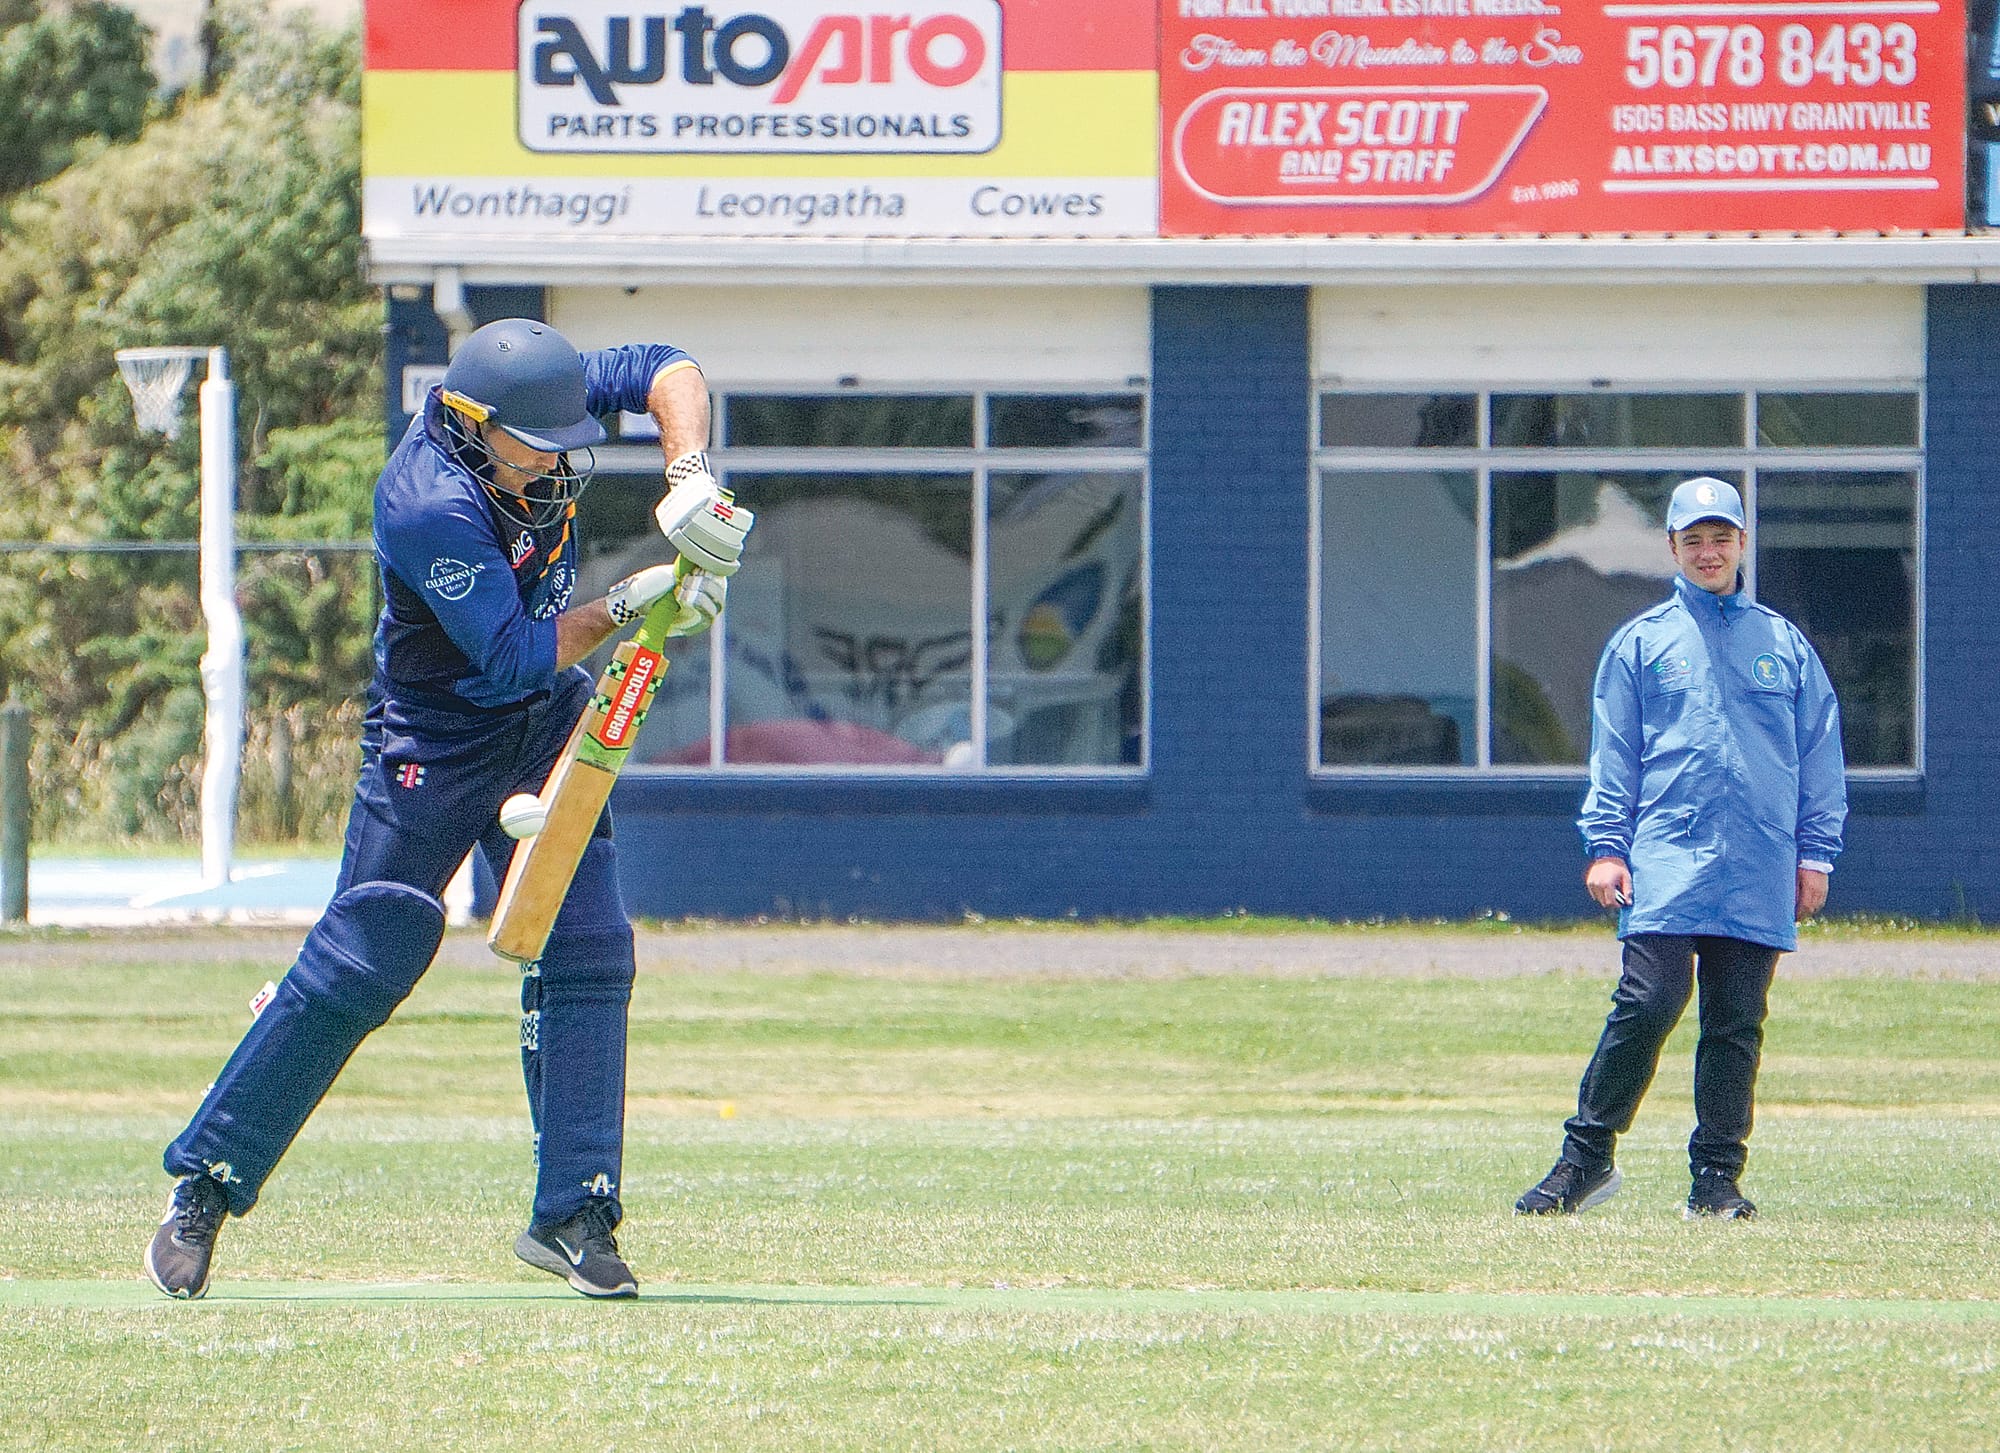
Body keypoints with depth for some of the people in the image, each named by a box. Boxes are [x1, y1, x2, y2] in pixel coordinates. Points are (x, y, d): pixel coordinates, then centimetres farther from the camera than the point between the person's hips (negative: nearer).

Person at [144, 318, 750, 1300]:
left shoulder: (525, 401, -10)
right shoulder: (431, 507, -31)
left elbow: (666, 369, -2)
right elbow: (511, 660, -28)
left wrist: (688, 475, -18)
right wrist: (629, 605, -28)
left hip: (546, 727, 7)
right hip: (433, 743, -7)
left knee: (587, 953, -3)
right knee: (360, 964, -9)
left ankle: (573, 1216, 0)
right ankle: (203, 1191, 1)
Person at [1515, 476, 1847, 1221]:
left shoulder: (1785, 644, 14)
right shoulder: (1640, 643, 11)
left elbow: (1820, 756, 15)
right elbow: (1612, 754, 8)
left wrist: (1815, 854, 7)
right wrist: (1605, 846, -2)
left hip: (1760, 873, 2)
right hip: (1665, 864, -2)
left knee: (1736, 1024, 2)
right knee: (1647, 1004, -13)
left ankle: (1717, 1178, 7)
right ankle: (1587, 1156, -4)